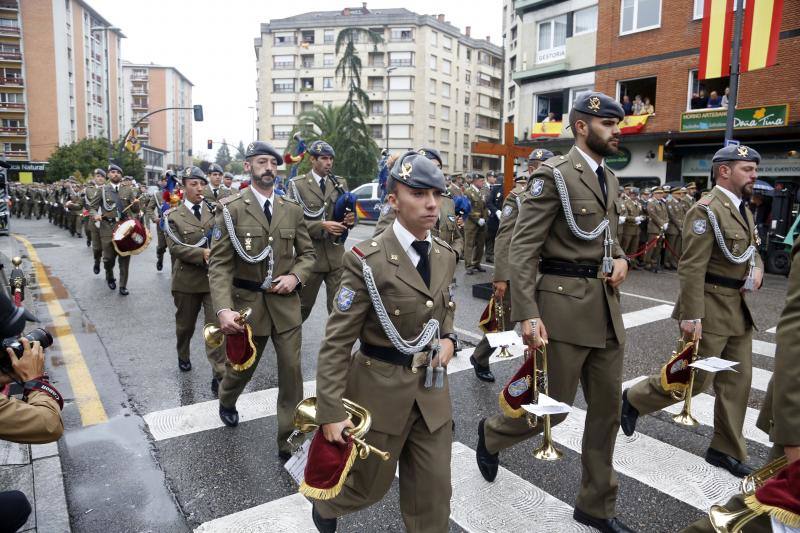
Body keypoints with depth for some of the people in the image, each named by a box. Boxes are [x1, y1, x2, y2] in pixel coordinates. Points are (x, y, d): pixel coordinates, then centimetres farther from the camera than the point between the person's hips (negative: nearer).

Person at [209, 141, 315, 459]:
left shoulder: (292, 209, 4)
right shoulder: (231, 208, -8)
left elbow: (307, 252, 11)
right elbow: (219, 263, -12)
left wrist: (296, 276, -10)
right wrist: (224, 310, -25)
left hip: (286, 304, 2)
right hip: (248, 304, -2)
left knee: (292, 373, 1)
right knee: (241, 368, 19)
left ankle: (290, 441, 17)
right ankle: (226, 403, 54)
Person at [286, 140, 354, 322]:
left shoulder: (341, 183, 9)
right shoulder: (297, 184, -2)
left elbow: (348, 214, 13)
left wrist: (351, 219, -11)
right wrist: (322, 226, -21)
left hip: (336, 255, 3)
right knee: (303, 306, 12)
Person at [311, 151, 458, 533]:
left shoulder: (446, 255, 2)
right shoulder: (367, 260, -18)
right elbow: (336, 342, -15)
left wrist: (448, 339, -4)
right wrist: (331, 412, -18)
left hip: (432, 390, 5)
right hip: (380, 391, -4)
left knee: (433, 493, 12)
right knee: (371, 484, 18)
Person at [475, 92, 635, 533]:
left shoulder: (610, 179, 14)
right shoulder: (553, 174, -11)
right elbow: (522, 249, -16)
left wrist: (620, 260, 2)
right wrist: (528, 315, -23)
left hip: (606, 304, 8)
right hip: (565, 303, -8)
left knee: (607, 409, 12)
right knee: (554, 406, 2)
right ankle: (491, 433, 34)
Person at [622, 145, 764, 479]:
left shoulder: (743, 209, 13)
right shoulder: (707, 210, -16)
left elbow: (752, 249, 26)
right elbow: (692, 267, -21)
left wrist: (757, 269, 2)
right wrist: (691, 316, -25)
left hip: (738, 307, 9)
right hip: (712, 307, -9)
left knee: (737, 381, 11)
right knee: (698, 378, -2)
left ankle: (726, 450, 24)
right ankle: (634, 399, 20)